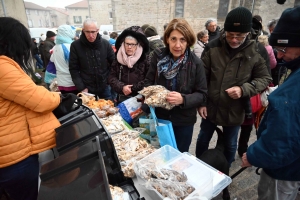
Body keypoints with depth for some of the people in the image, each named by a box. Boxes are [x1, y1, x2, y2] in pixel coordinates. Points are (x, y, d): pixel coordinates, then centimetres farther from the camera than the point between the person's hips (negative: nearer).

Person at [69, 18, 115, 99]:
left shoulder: (105, 44, -3)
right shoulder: (75, 45, -7)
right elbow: (73, 69, -4)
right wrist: (81, 88, -10)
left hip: (104, 87, 2)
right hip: (87, 88, -1)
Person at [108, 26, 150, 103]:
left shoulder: (144, 59, -8)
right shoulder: (118, 58, 2)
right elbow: (111, 78, 0)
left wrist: (132, 88, -15)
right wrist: (122, 87, -17)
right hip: (122, 98, 3)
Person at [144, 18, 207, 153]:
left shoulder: (195, 63, -14)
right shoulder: (158, 57, -8)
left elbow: (202, 94, -11)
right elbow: (148, 81, 2)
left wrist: (183, 99, -30)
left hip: (184, 121, -1)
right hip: (160, 117, 2)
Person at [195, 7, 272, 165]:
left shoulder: (256, 52, -11)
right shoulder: (213, 47, -10)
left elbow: (265, 79, -1)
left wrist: (244, 89, -19)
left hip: (235, 111, 0)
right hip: (210, 107, 1)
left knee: (230, 145, 19)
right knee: (203, 139, 20)